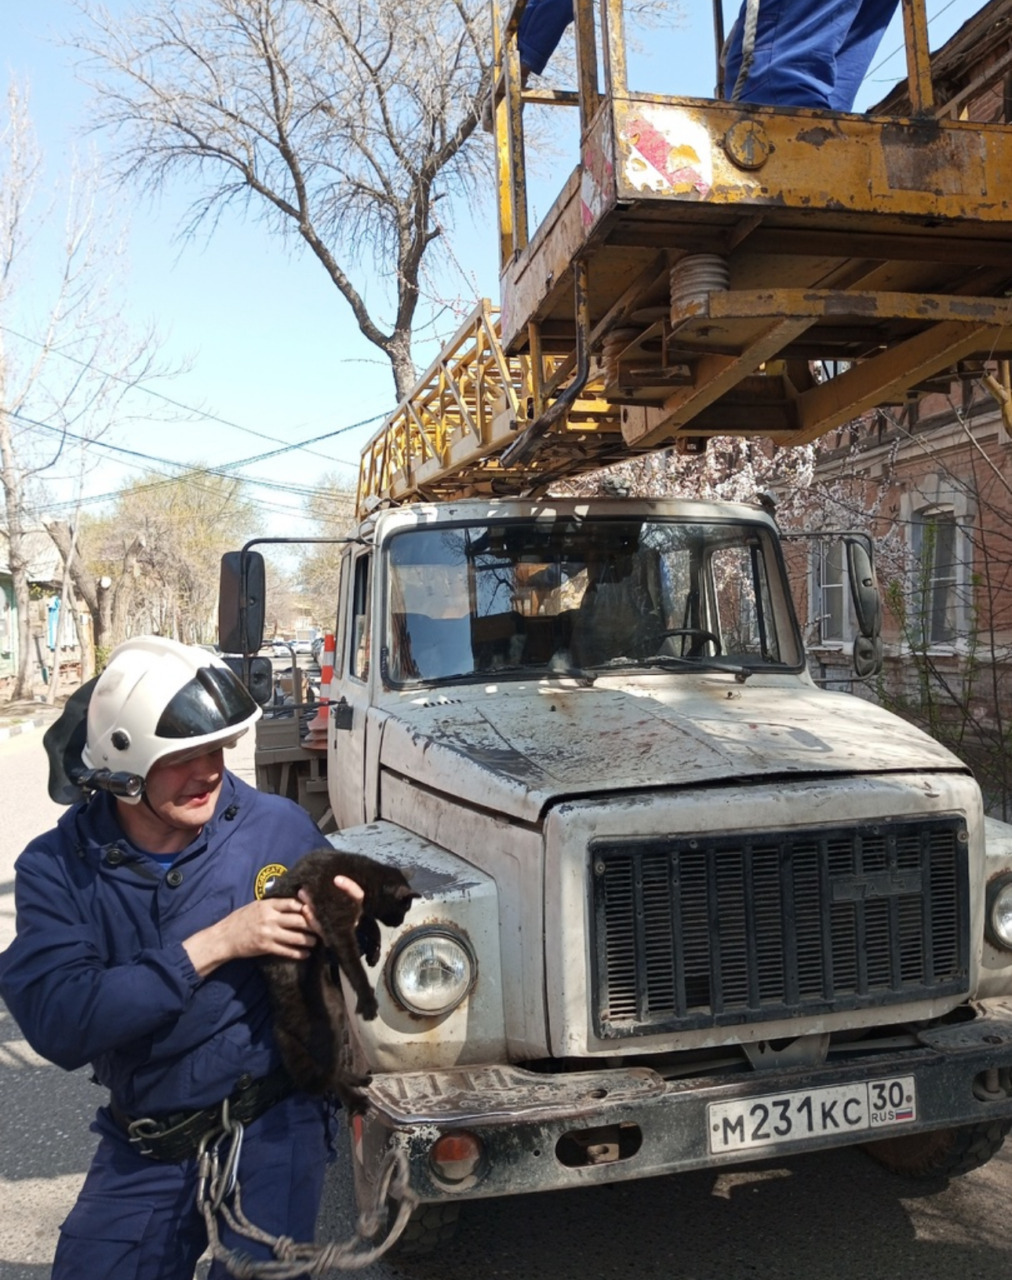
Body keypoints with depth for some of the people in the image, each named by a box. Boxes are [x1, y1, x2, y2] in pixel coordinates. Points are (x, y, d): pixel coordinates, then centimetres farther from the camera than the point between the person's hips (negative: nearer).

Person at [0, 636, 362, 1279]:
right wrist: (209, 946, -28)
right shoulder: (57, 868, -9)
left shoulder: (278, 828, -13)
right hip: (143, 1150, 2)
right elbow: (57, 1022, -22)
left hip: (273, 1129, -2)